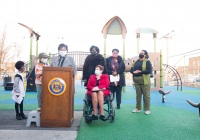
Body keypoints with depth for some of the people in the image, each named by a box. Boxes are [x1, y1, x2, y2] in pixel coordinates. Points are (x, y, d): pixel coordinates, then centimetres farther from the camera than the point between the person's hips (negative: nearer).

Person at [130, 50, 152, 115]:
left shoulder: (147, 61, -3)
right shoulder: (136, 62, 16)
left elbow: (149, 71, -15)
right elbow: (131, 69, 13)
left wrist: (140, 72, -16)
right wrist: (133, 72, -9)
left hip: (144, 81, -6)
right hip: (137, 81, 6)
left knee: (146, 95, 0)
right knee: (138, 95, 12)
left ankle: (147, 109, 11)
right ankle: (138, 108, 22)